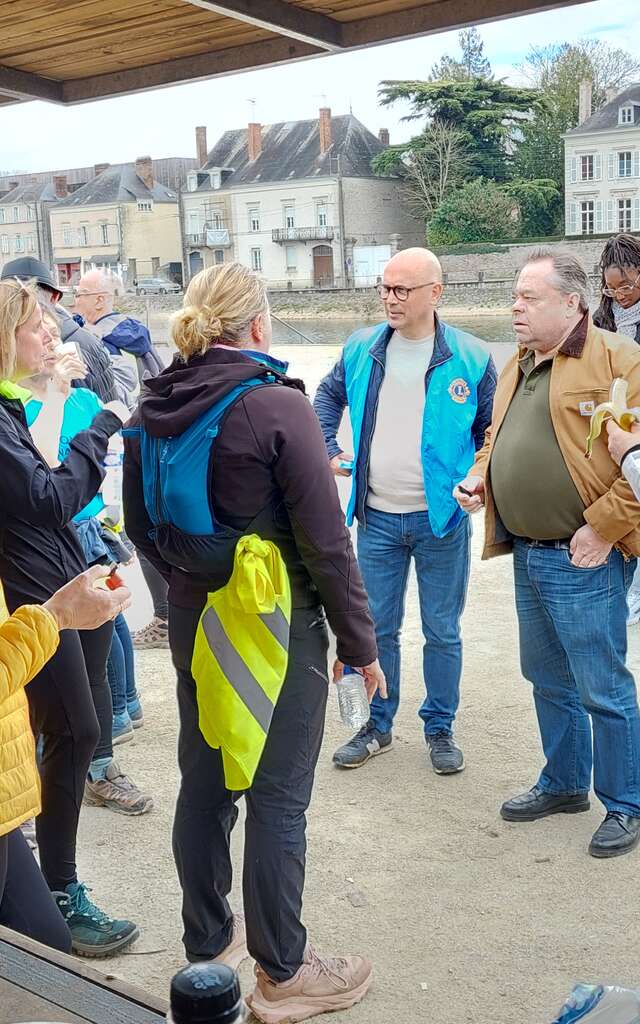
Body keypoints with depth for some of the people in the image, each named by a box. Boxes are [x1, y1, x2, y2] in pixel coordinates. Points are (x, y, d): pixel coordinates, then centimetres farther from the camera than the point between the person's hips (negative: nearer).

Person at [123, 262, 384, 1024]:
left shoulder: (152, 409, 1)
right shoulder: (277, 407, -18)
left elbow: (139, 523, 11)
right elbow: (326, 542, -17)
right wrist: (361, 644, -7)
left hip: (191, 620, 7)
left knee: (203, 783, 18)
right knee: (278, 798, 6)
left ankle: (208, 944, 36)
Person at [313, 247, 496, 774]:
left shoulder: (471, 358, -8)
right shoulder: (361, 349, 1)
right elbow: (329, 396, 19)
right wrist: (329, 450, 8)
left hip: (442, 519, -2)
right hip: (377, 518, 2)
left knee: (442, 632, 10)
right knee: (377, 629, 12)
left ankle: (441, 728, 28)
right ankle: (377, 725, 29)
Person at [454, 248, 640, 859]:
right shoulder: (517, 367, 14)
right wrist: (479, 476, 5)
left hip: (583, 560, -8)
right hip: (527, 554, 8)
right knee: (547, 678, 20)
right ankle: (565, 784, 38)